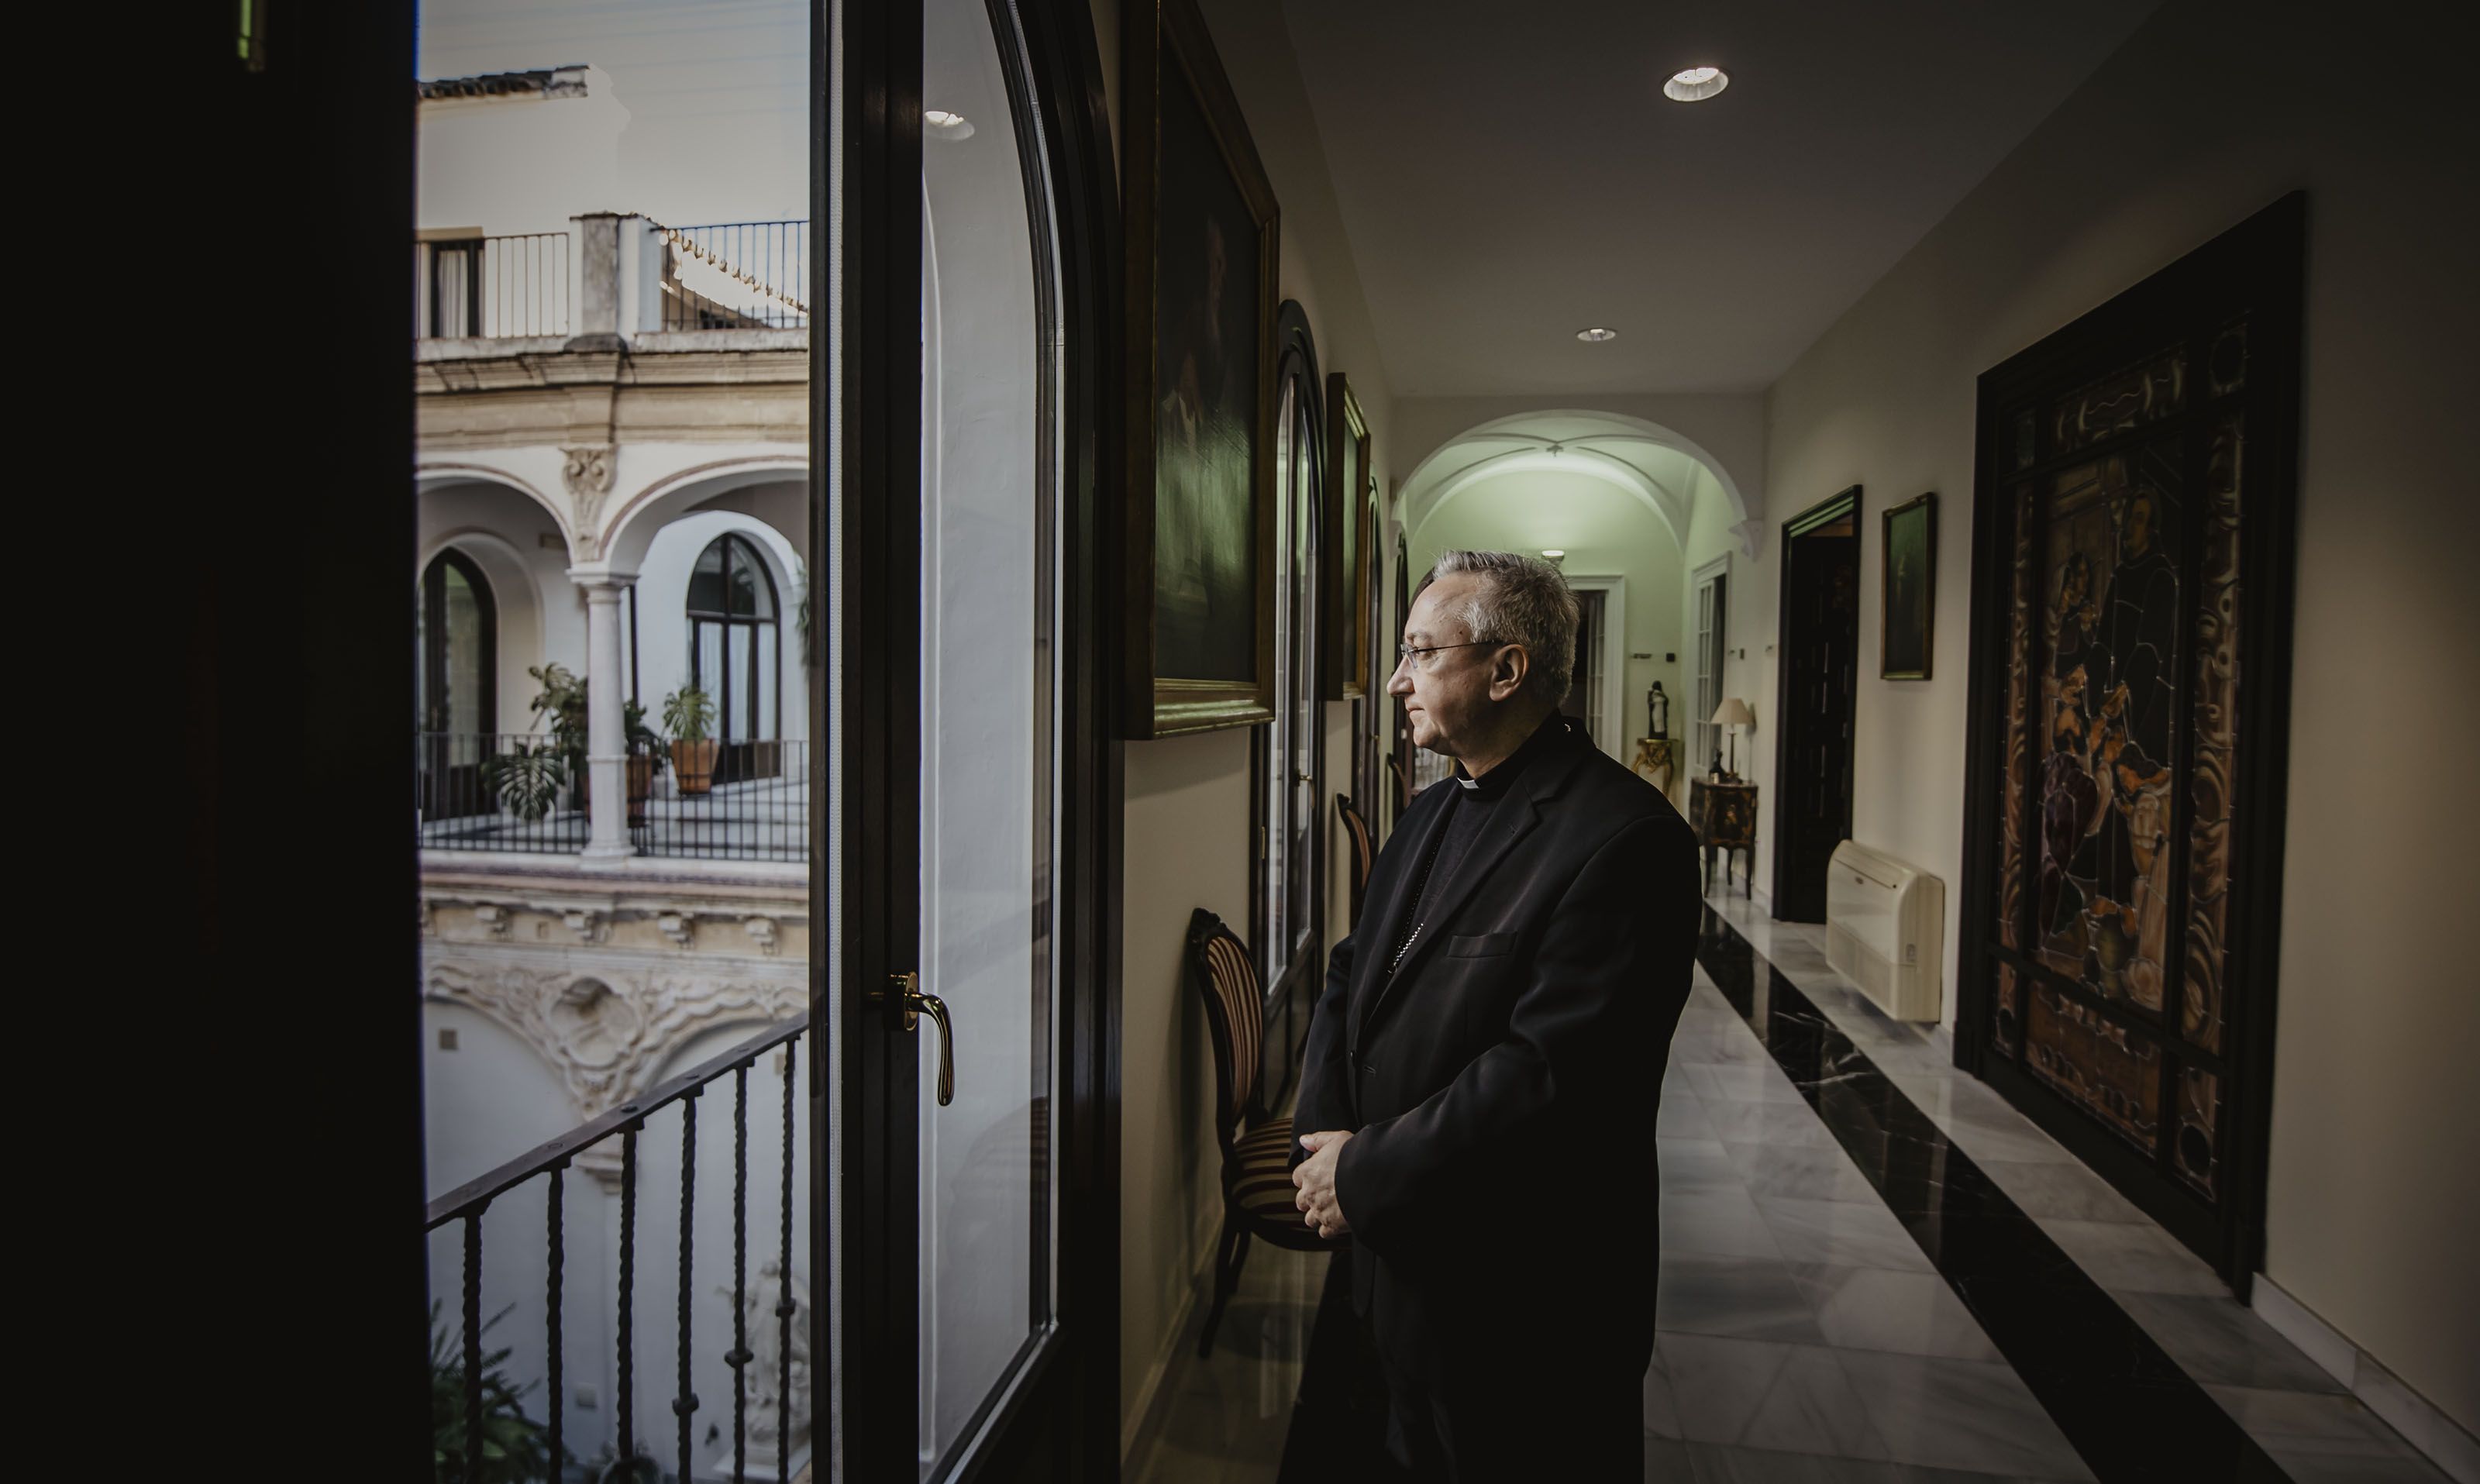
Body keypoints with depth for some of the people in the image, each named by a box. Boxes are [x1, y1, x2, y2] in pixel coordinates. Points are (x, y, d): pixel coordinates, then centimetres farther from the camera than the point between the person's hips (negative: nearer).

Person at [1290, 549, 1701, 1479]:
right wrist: (1323, 1139, -6)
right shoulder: (1428, 817, 7)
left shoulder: (1623, 836, -21)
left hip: (1528, 1307, -7)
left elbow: (1553, 1075, -27)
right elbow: (1350, 980, 9)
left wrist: (1367, 1175, -20)